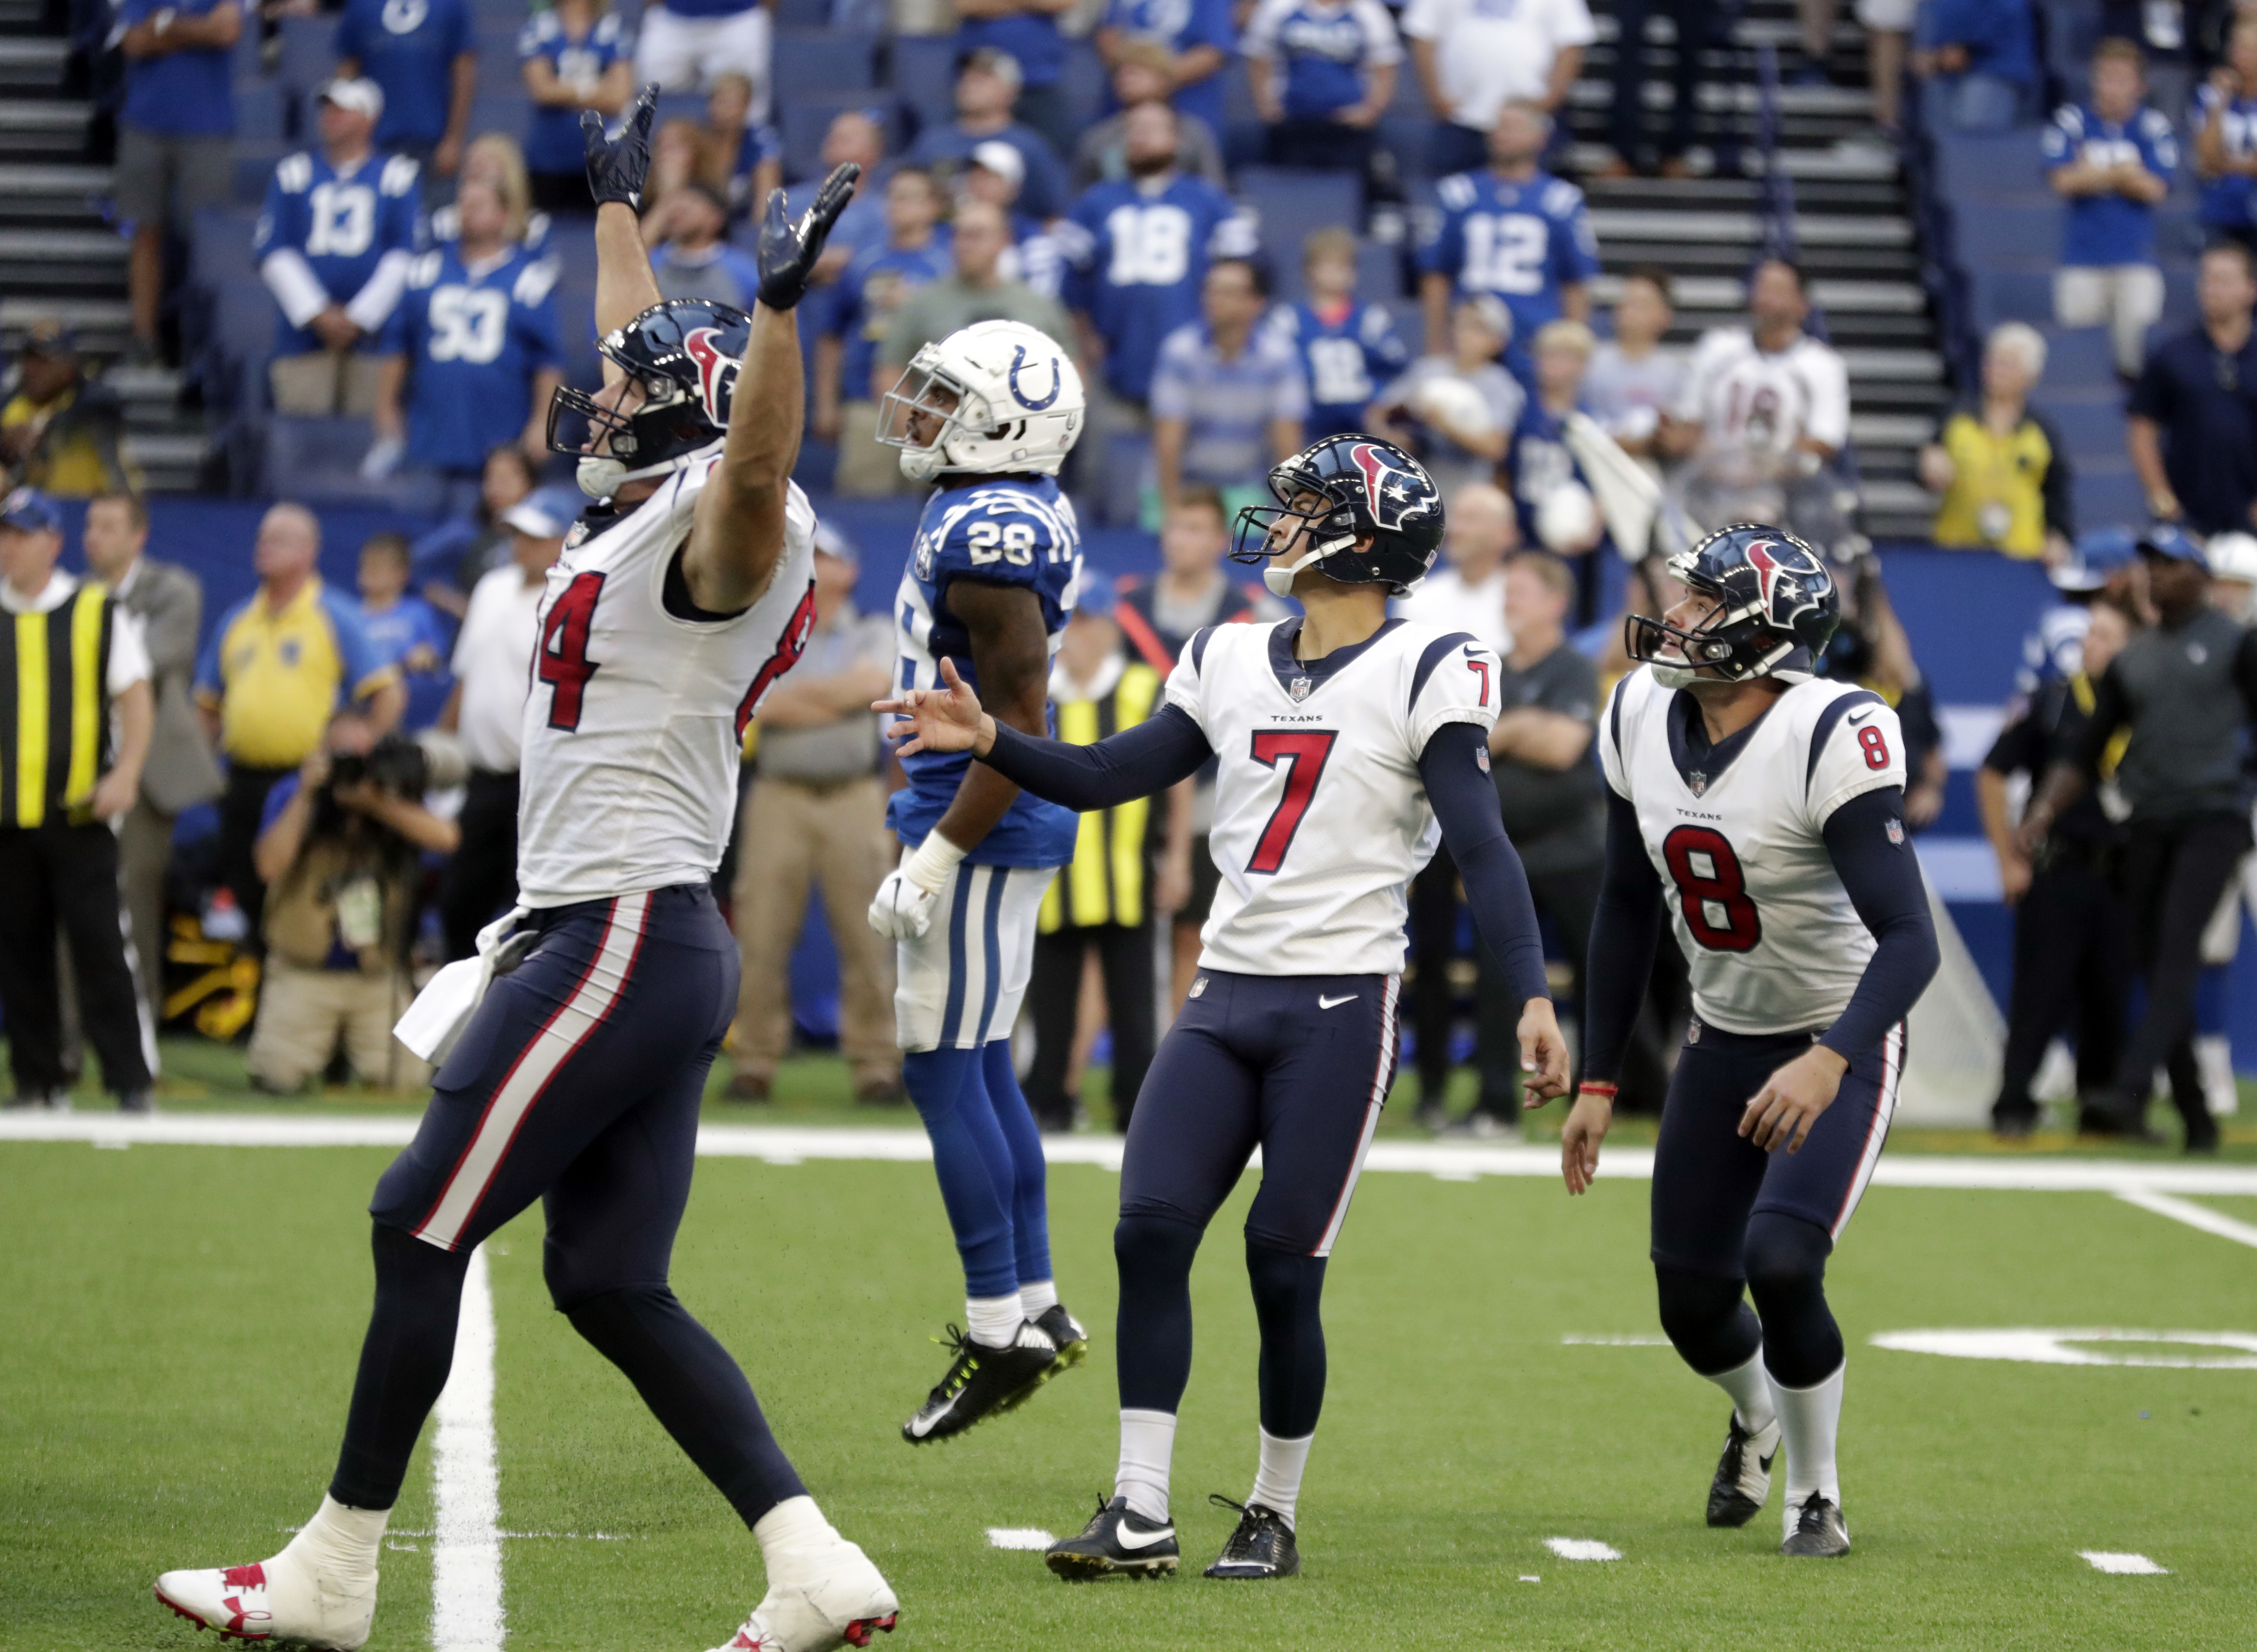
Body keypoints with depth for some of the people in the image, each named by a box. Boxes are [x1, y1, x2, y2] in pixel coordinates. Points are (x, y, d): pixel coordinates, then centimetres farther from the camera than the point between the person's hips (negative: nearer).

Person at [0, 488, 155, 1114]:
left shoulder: (98, 611, 4)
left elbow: (136, 697, 3)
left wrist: (124, 775, -12)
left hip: (80, 810, -3)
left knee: (100, 944, -8)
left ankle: (131, 1080, -6)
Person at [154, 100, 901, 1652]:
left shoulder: (716, 527, -10)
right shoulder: (647, 518, 17)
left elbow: (753, 462, -35)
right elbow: (651, 373, 35)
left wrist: (779, 302, -48)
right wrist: (618, 205, 47)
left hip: (626, 933, -10)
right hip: (650, 942, 10)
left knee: (420, 1229, -3)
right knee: (614, 1288, 6)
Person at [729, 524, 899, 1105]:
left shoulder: (874, 634, 11)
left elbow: (867, 685, -9)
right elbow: (754, 703, -5)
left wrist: (793, 694, -4)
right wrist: (834, 699, -9)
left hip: (855, 798, -1)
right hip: (778, 796, 1)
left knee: (867, 938, -4)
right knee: (761, 937, -3)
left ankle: (874, 1065, 1)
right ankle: (755, 1064, 3)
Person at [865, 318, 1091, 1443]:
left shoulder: (986, 534, -20)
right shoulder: (995, 513, 11)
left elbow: (1019, 726, -23)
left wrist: (938, 855, -20)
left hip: (980, 830, -10)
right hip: (998, 832, 10)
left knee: (945, 1069, -4)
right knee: (978, 1068, 15)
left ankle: (1000, 1328, 0)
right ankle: (1037, 1306, 21)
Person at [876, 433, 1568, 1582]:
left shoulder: (1426, 674, -6)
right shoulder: (1232, 665, 13)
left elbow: (1480, 850, -10)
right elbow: (1106, 777, 13)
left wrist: (1532, 996, -18)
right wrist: (990, 741, -1)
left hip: (1340, 1007, -6)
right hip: (1226, 999, 6)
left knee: (1283, 1268, -3)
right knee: (1150, 1229, -6)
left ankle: (1274, 1517, 13)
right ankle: (1140, 1516, -3)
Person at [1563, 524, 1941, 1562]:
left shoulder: (1833, 739, -27)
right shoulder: (1640, 717, -6)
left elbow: (1910, 939, -31)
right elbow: (1628, 908, 6)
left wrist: (1830, 1060, -46)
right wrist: (1597, 1083, 7)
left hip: (1838, 1044, -6)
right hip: (1725, 1040, 6)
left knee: (1782, 1263, -23)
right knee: (1694, 1302, 5)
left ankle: (1816, 1492, 4)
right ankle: (1756, 1418, 43)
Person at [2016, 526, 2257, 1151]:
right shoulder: (2130, 659, 16)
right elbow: (2088, 754, 16)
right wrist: (2045, 810, 1)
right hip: (2147, 827, 5)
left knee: (2176, 952, -20)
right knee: (2153, 964, 3)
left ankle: (2130, 1088, -32)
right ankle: (2195, 1116, 11)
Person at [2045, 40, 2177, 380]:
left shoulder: (2154, 126, 2)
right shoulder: (2072, 120, 2)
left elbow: (2155, 189, -5)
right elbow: (2063, 180, -7)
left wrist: (2092, 175, -9)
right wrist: (2122, 174, -9)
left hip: (2136, 259, 0)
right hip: (2082, 257, 0)